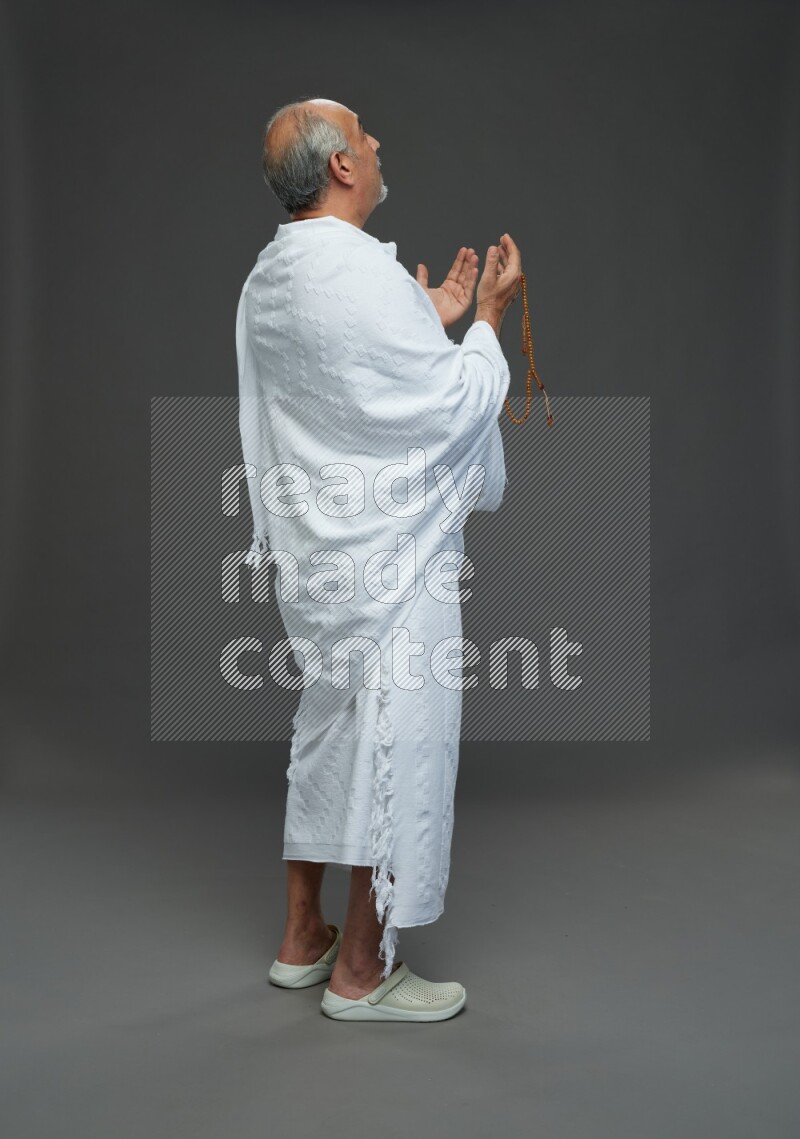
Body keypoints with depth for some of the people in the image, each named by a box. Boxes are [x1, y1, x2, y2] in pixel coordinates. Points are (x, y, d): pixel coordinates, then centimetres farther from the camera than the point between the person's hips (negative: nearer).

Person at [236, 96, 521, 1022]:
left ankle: (303, 938, 34)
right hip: (387, 560, -9)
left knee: (326, 735, 19)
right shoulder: (364, 273, -20)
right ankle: (360, 971, 19)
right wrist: (488, 317, -1)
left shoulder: (268, 276, 9)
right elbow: (455, 405, -15)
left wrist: (431, 317, 17)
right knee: (398, 745, 4)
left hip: (311, 550, 9)